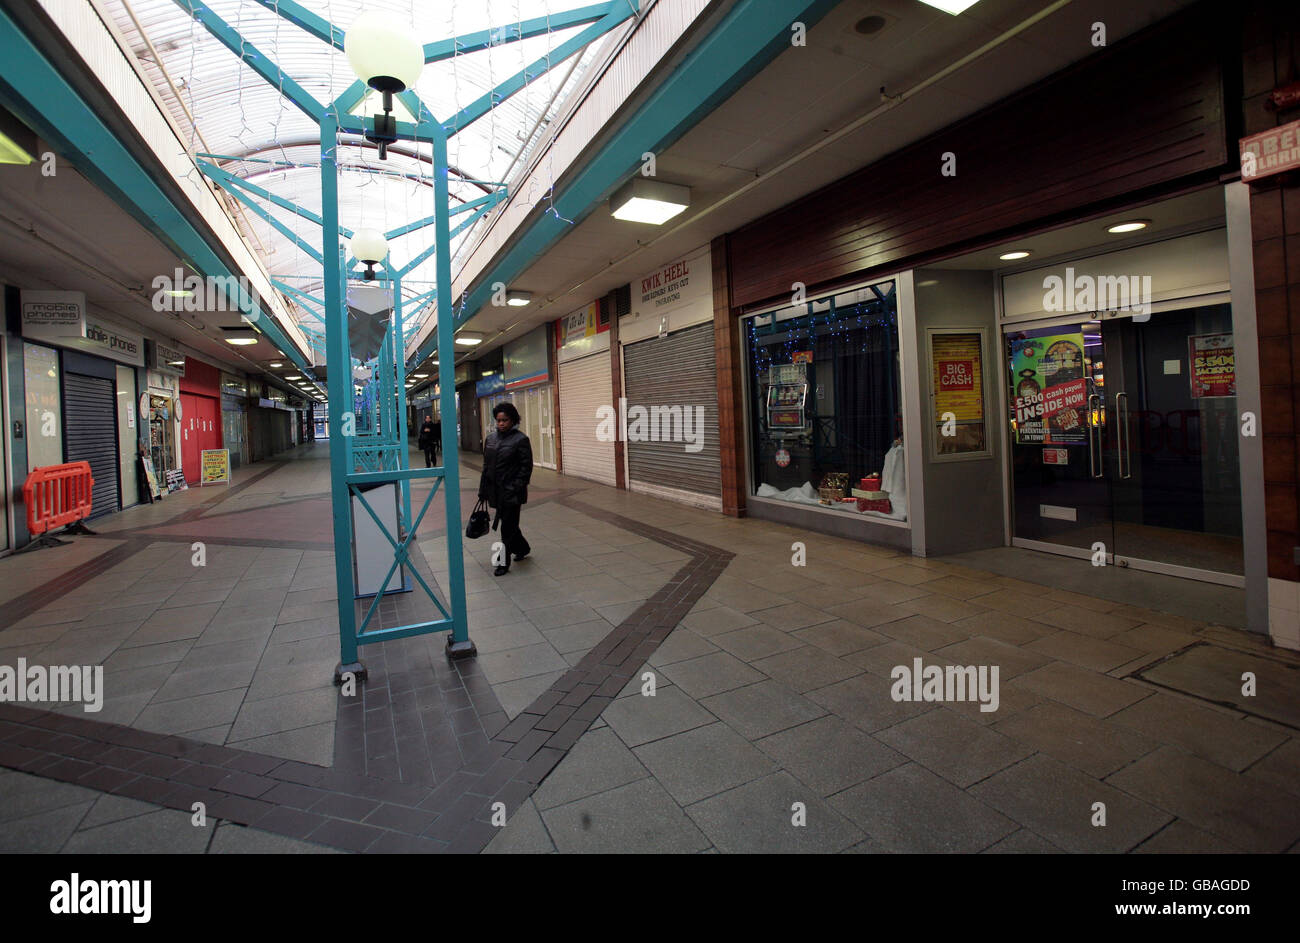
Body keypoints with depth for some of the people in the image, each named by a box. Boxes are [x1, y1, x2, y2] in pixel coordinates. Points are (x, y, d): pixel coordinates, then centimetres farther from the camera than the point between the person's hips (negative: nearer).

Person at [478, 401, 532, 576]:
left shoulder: (520, 440, -9)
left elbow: (526, 467, -11)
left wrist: (517, 488, -17)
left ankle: (504, 562, 7)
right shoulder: (490, 438, 10)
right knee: (508, 523, 16)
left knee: (508, 526, -1)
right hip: (496, 490, 6)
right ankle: (522, 548, 38)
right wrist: (483, 490, 12)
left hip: (511, 492, -6)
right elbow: (486, 465, 14)